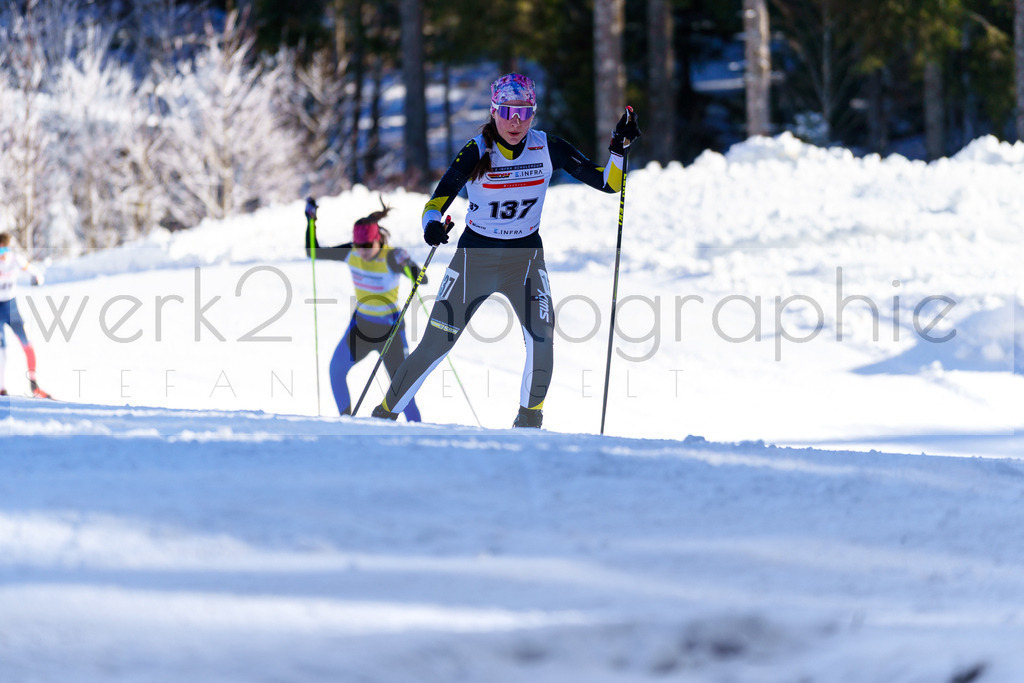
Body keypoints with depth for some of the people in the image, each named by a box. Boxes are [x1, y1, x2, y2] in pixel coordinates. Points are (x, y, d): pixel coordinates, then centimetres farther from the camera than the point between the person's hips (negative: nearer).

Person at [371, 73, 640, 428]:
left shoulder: (548, 149, -7)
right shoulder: (477, 152, -13)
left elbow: (606, 182, -4)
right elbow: (439, 199, -20)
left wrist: (619, 146, -21)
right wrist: (432, 223, -41)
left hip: (525, 256, 1)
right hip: (475, 255, -1)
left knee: (541, 339, -20)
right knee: (435, 345, -4)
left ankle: (529, 419, 1)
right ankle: (385, 414, 12)